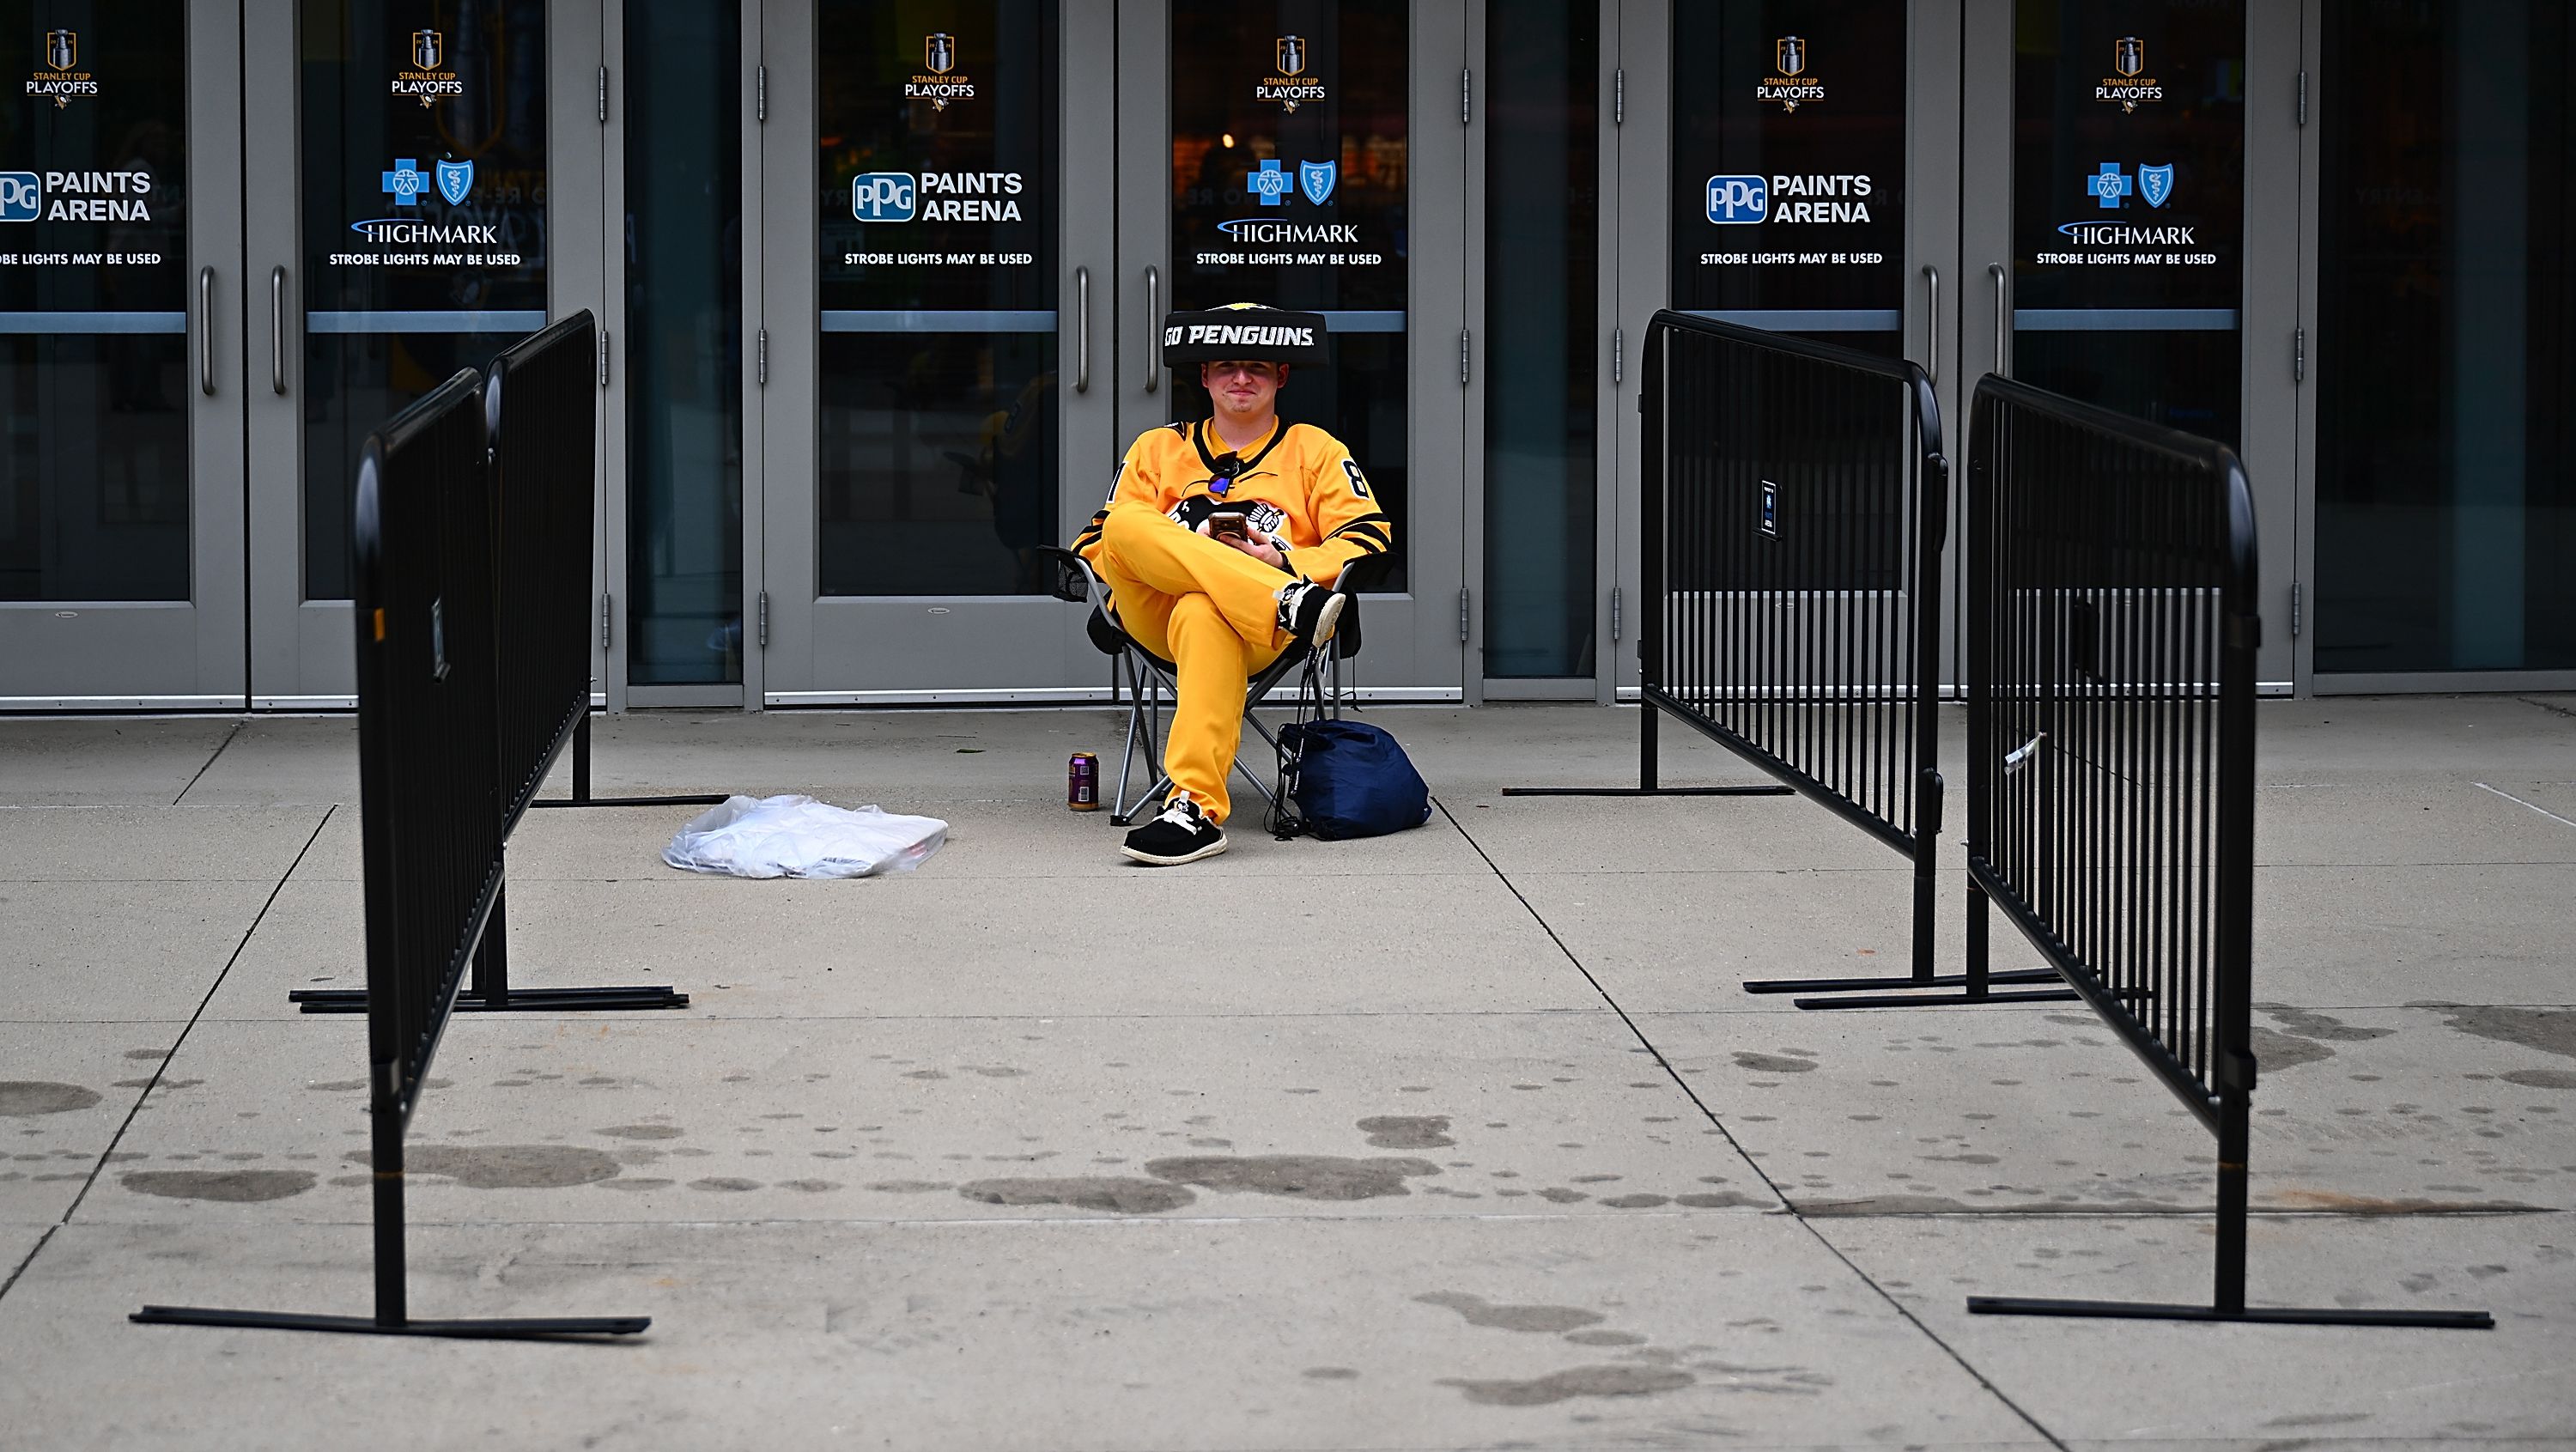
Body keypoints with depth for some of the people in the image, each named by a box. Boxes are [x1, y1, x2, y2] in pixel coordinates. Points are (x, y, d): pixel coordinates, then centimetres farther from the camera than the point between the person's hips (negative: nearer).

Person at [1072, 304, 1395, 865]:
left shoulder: (1316, 450, 21)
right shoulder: (1157, 449, 26)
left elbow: (1369, 541, 9)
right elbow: (1096, 548, 15)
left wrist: (1284, 560, -9)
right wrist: (1187, 551, -4)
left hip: (1260, 634, -3)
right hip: (1152, 619, 3)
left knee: (1201, 612, -42)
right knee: (1126, 522, -30)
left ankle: (1198, 808, -53)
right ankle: (1287, 603, -44)